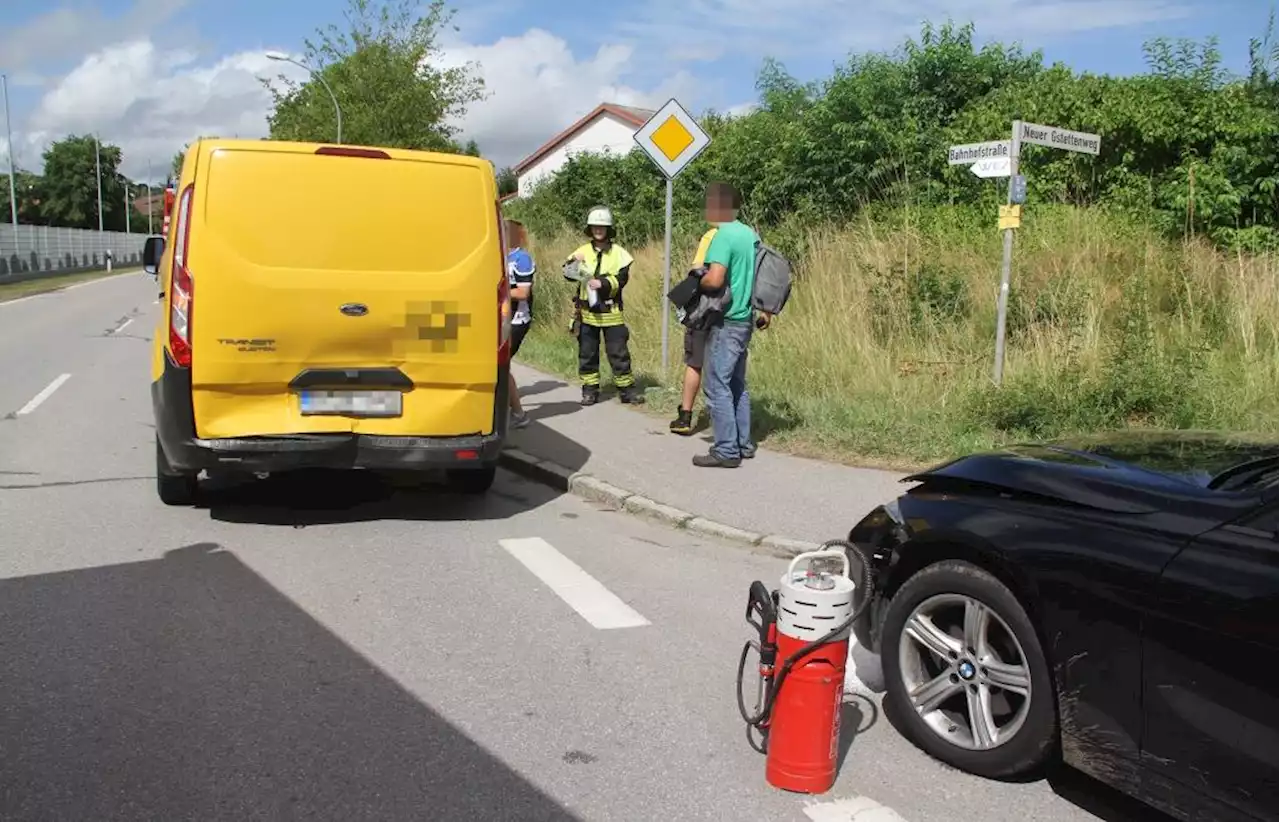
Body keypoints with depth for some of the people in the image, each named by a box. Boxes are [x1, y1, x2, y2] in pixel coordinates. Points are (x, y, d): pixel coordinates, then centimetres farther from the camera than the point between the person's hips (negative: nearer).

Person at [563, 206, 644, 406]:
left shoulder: (618, 253, 1)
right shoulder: (583, 251, 7)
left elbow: (621, 279, -7)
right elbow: (567, 272, -3)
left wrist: (603, 283, -23)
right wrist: (573, 265, -25)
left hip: (611, 312, -2)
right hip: (587, 312, 2)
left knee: (618, 352, 1)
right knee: (587, 352, 7)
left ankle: (627, 389, 10)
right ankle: (590, 390, 17)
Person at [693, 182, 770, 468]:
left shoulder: (723, 236, -16)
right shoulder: (750, 233, 10)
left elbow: (714, 280, -27)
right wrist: (765, 311, 24)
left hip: (726, 322, -9)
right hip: (744, 319, 9)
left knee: (716, 385, -4)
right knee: (737, 384, 15)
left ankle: (726, 451, -2)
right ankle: (743, 444, 20)